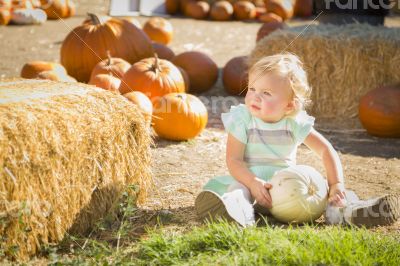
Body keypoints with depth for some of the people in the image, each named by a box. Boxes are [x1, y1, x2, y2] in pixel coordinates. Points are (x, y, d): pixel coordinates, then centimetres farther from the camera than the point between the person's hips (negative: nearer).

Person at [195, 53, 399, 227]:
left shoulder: (296, 123, -3)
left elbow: (326, 151, -2)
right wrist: (253, 183, -34)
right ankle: (239, 209, -64)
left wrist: (336, 184, -17)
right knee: (237, 187, -35)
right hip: (250, 180, -4)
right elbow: (234, 160, -15)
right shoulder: (241, 120, -9)